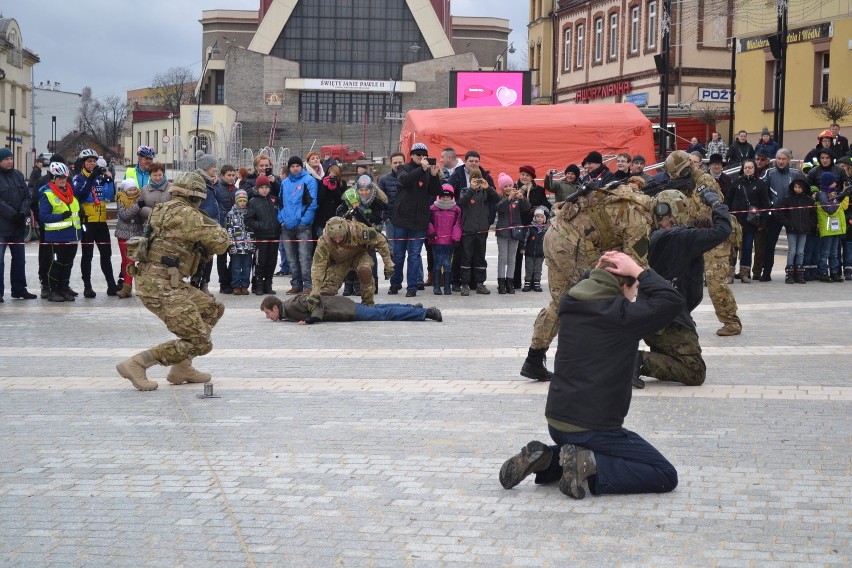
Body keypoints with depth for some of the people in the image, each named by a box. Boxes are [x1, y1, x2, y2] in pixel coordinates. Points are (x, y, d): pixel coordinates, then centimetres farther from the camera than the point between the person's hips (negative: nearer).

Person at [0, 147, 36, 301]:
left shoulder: (18, 175, 10)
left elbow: (26, 196, 9)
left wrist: (23, 212, -8)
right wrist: (13, 215, -20)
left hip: (18, 225, 7)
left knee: (19, 259, 13)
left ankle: (19, 289, 22)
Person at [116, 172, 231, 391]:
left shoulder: (165, 210, 17)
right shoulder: (186, 214, -13)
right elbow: (220, 243, -11)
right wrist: (217, 228, 10)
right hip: (160, 286, -10)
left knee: (213, 309, 20)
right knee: (200, 343, -10)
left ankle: (181, 368, 19)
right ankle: (137, 364, -11)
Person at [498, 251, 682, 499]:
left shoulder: (569, 304, 3)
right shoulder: (621, 315, -17)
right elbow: (673, 301, -18)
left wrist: (597, 271, 13)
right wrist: (638, 271, -11)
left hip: (557, 422, 8)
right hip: (593, 429, -7)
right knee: (666, 476, 0)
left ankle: (546, 459, 10)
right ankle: (589, 466, -14)